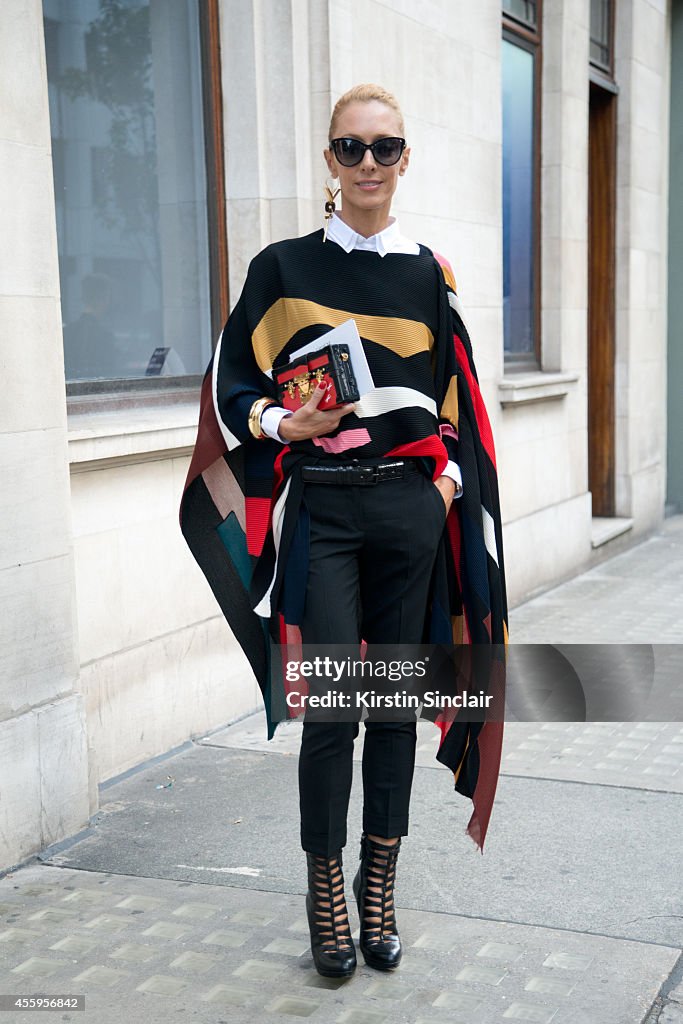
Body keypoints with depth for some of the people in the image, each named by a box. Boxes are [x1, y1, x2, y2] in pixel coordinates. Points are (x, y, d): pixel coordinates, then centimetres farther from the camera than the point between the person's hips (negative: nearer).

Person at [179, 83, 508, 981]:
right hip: (321, 510, -2)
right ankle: (326, 888, 14)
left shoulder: (429, 273, 9)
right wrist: (286, 423, -15)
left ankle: (379, 888, 22)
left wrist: (450, 479, 0)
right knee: (332, 707, -5)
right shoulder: (283, 267, 3)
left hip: (412, 505, 2)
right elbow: (234, 385, 4)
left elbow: (456, 398, 14)